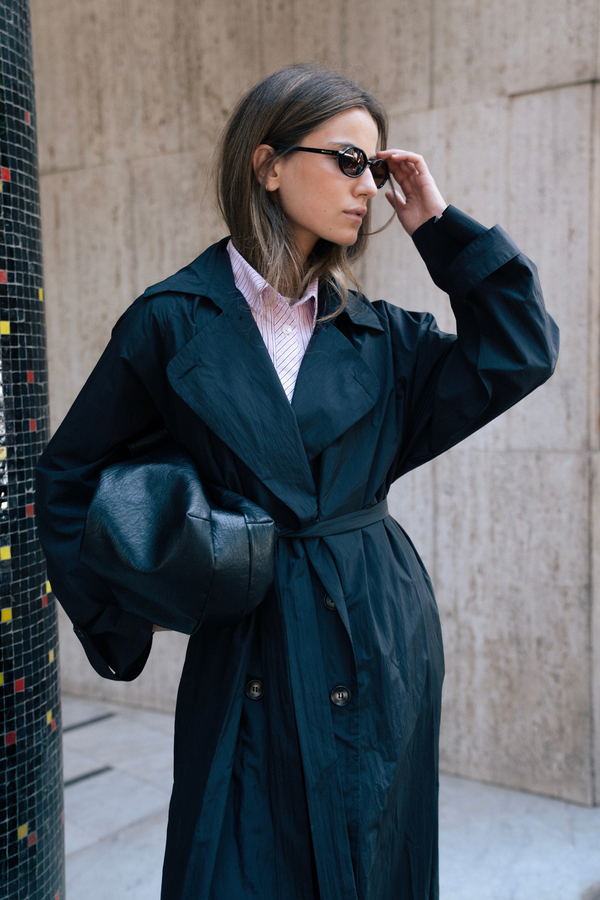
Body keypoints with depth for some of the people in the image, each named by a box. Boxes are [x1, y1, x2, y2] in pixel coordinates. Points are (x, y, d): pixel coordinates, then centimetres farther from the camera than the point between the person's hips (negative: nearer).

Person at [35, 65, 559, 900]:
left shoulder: (379, 335, 5)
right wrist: (120, 629, 2)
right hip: (247, 651, -3)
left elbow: (521, 352, 1)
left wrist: (438, 223, -1)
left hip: (381, 642, 3)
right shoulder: (174, 320, -5)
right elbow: (69, 479, 2)